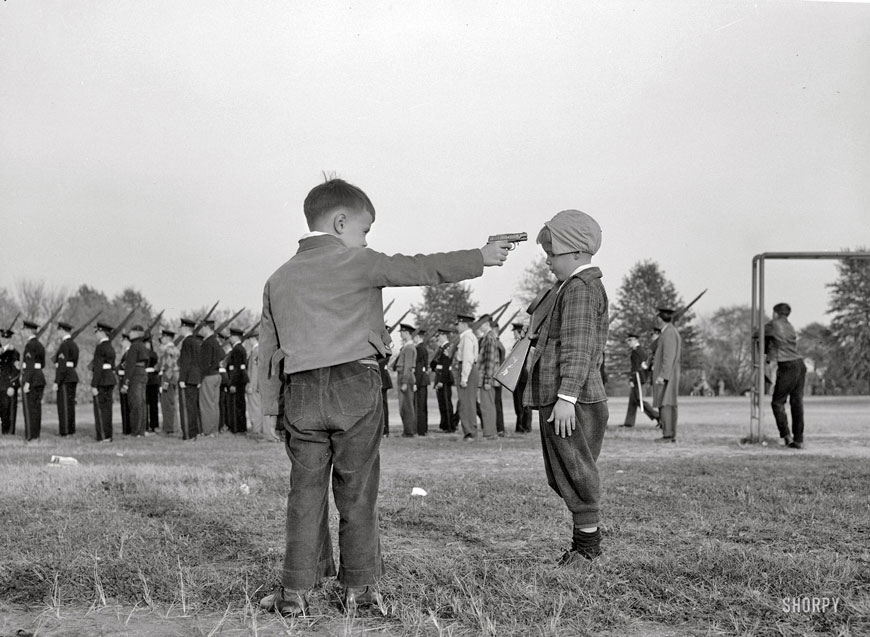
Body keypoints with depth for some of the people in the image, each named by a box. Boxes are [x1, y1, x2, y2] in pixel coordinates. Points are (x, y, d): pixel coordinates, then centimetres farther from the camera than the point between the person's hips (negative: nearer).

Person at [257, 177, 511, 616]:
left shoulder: (279, 279, 14)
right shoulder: (356, 263, -2)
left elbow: (268, 350, 15)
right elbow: (421, 269, -4)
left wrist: (273, 409, 19)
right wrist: (480, 258, 4)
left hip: (302, 393, 4)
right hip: (354, 386, -4)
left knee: (306, 492, 9)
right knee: (356, 492, 5)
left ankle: (295, 591, 9)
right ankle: (358, 588, 13)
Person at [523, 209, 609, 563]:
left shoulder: (580, 289, -14)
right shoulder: (570, 287, 20)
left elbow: (578, 349, -22)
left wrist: (566, 397, -26)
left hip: (571, 400, -11)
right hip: (556, 396, 11)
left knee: (575, 470, -2)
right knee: (564, 473, 15)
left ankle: (587, 541, 8)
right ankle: (586, 540, 22)